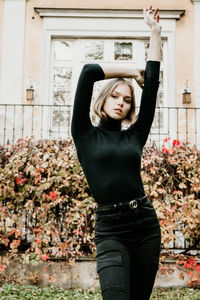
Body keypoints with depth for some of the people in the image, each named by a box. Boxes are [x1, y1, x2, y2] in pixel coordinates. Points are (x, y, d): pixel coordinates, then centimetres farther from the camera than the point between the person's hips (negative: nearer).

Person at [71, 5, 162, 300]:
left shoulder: (134, 136, 10)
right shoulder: (86, 134, 4)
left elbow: (152, 84, 8)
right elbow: (88, 72, -3)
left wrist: (155, 32, 12)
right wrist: (131, 71, 9)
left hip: (146, 223, 4)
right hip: (110, 228, -3)